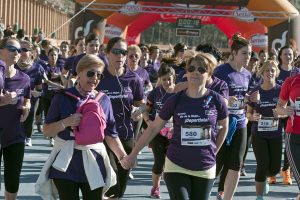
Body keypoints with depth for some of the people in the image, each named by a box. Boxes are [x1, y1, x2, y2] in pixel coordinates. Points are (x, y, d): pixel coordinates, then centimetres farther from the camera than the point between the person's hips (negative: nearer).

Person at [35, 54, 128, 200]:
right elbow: (47, 131, 0)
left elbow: (110, 135, 7)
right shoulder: (63, 98, -2)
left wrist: (123, 156, -6)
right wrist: (66, 122, -17)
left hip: (93, 165, 2)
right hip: (65, 165, -2)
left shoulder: (104, 100, 5)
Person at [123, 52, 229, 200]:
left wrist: (212, 152, 11)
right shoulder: (175, 100, -6)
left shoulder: (216, 100, -6)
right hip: (176, 166, -1)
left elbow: (224, 127, 12)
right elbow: (154, 128, 1)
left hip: (205, 168, 1)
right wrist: (133, 154, 0)